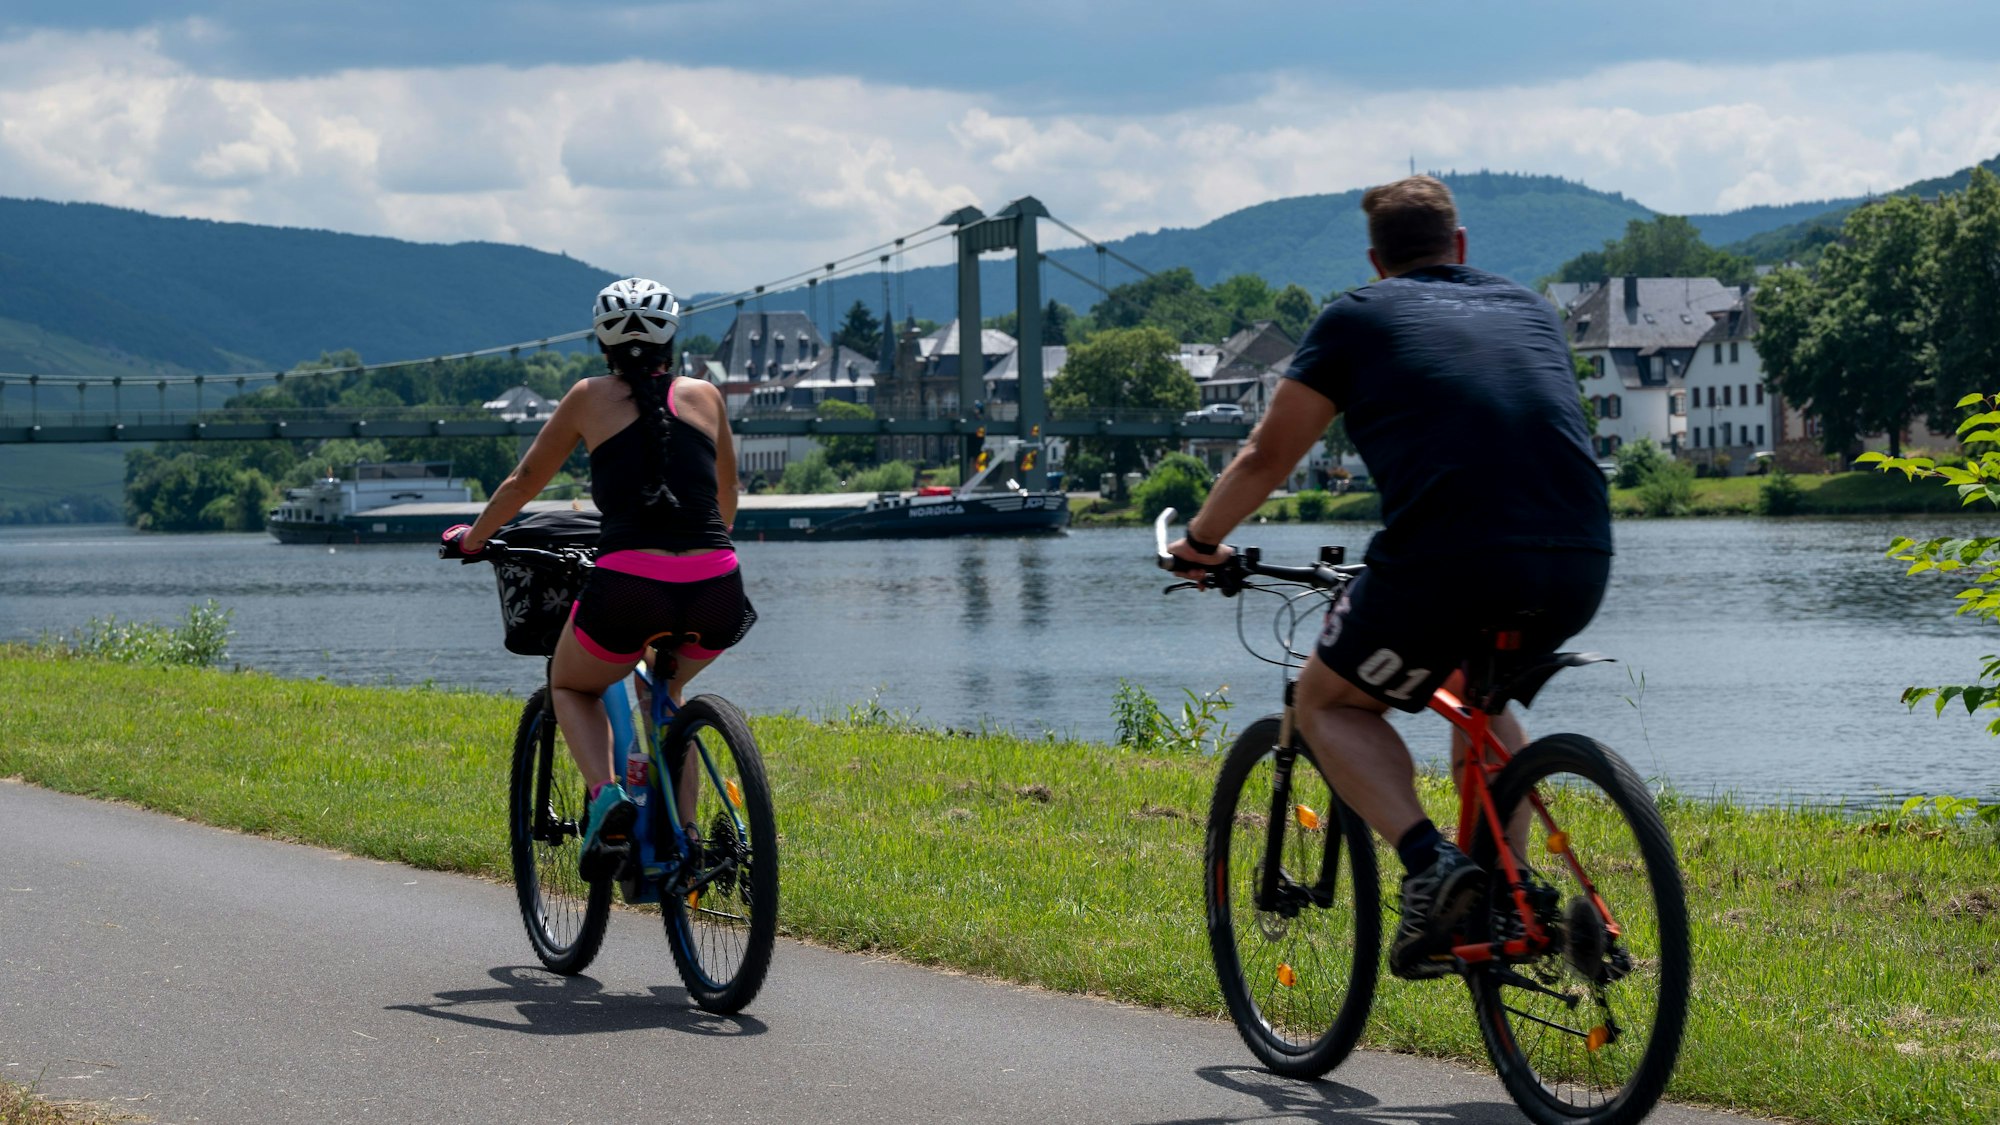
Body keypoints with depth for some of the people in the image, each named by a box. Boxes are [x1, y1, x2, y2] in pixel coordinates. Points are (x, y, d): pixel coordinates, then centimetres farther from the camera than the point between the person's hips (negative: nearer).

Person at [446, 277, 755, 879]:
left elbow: (524, 483, 25)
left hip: (629, 585, -3)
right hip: (717, 592, 3)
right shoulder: (705, 396, 19)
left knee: (571, 686, 27)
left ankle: (606, 794, -1)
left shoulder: (590, 397, 13)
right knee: (669, 684, 35)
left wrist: (473, 537, 43)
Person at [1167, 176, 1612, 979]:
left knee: (1327, 704, 18)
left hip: (1448, 558, -5)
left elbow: (1267, 459, 20)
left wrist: (1199, 542, 36)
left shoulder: (1358, 318, 15)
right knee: (1478, 694, 34)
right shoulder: (1531, 311, 27)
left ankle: (1429, 861, -5)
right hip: (1578, 566, 5)